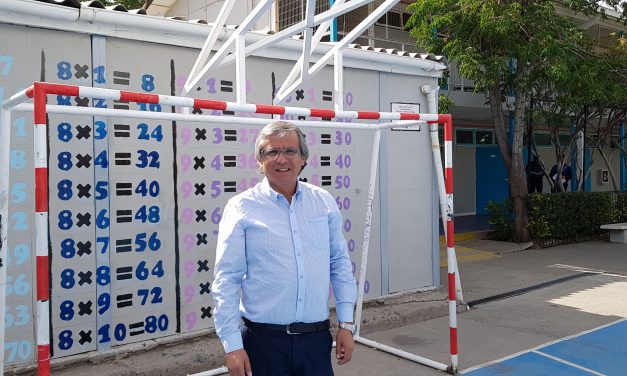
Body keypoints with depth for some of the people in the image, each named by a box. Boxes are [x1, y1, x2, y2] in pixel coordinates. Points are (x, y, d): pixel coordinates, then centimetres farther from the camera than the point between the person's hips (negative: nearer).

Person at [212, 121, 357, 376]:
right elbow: (226, 281, -7)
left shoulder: (324, 202, 5)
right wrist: (232, 346, -9)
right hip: (263, 341, -2)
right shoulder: (241, 208, -6)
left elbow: (340, 264, 9)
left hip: (317, 338, 3)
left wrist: (346, 323, 6)